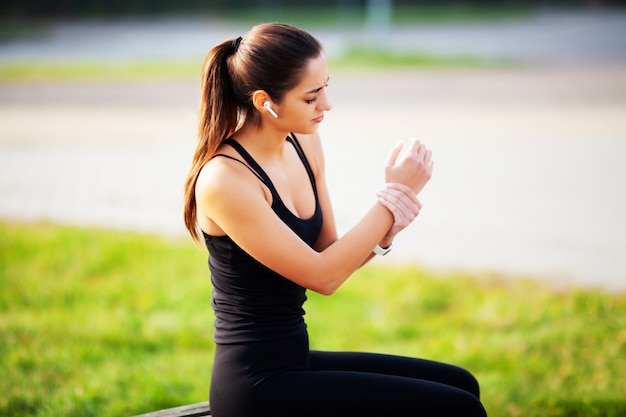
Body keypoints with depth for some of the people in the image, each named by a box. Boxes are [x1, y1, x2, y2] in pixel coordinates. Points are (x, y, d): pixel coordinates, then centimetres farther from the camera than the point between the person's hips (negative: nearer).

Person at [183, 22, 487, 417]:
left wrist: (386, 227, -12)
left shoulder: (303, 144, 3)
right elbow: (321, 277, -18)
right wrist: (396, 195, -14)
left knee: (459, 384, 12)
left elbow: (330, 255, 7)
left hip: (294, 361, 8)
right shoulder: (223, 180, -21)